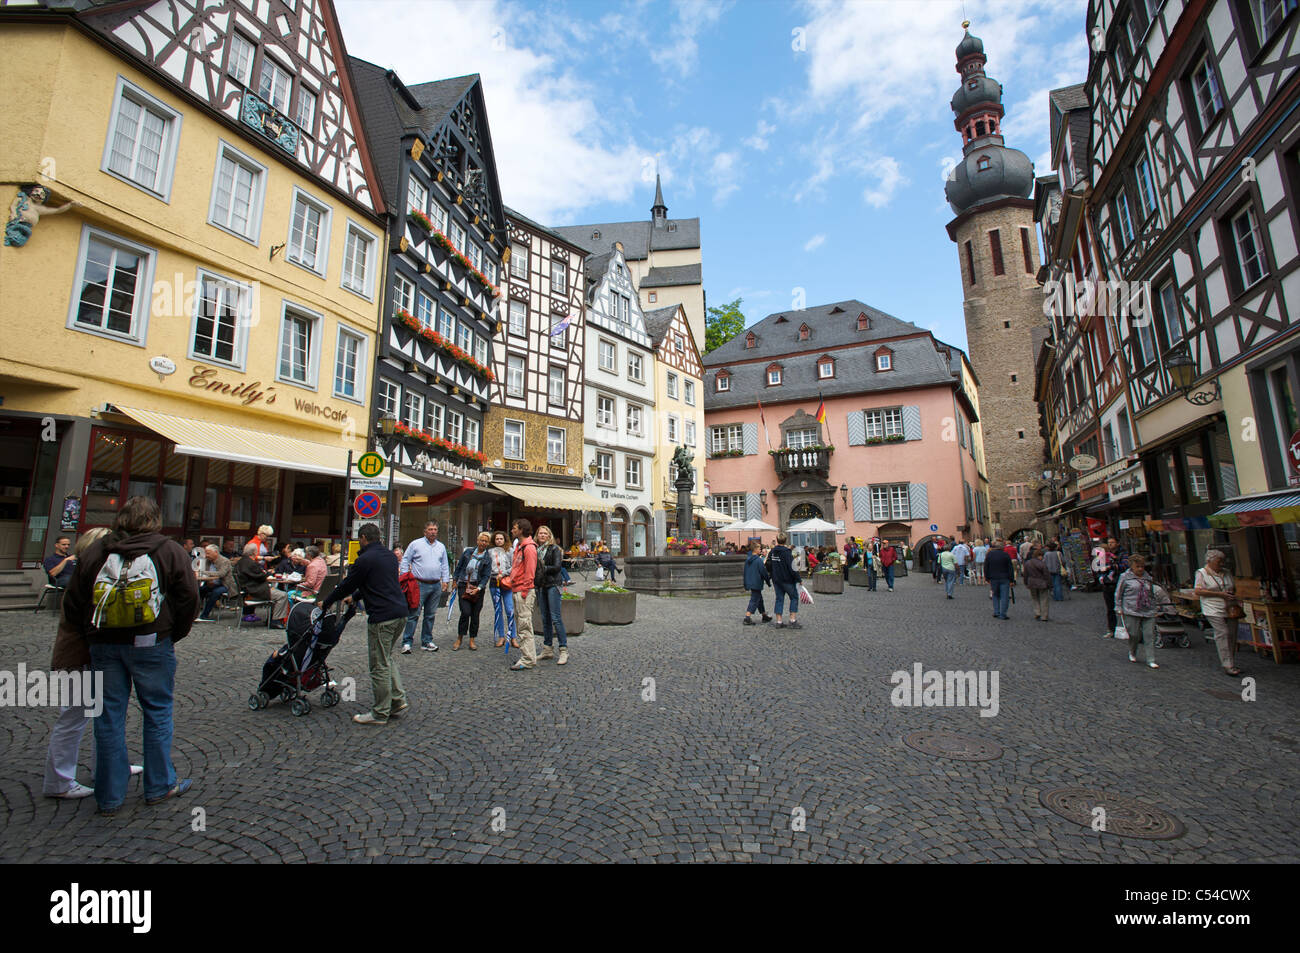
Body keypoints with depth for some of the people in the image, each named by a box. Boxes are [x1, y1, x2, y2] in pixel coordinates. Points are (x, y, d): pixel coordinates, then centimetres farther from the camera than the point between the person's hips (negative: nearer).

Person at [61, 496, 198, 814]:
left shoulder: (95, 551, 4)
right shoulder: (170, 551, -5)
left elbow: (73, 602, 8)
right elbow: (189, 598, -8)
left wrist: (90, 636, 19)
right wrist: (174, 634, 6)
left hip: (104, 645, 3)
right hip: (152, 645, -3)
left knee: (109, 717, 11)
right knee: (157, 712, 9)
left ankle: (109, 796, 19)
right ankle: (160, 785, 19)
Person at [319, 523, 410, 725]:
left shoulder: (365, 559, -11)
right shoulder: (389, 555, 15)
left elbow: (347, 585, -2)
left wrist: (325, 604, 15)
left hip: (382, 617, -8)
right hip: (400, 612, 9)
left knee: (380, 666, 2)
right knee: (387, 659, 21)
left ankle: (380, 713, 12)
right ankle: (398, 700, 20)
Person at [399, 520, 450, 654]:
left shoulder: (441, 547, 14)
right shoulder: (415, 544, 2)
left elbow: (445, 565, 18)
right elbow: (405, 561, 2)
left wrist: (445, 580, 10)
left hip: (436, 586, 4)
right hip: (420, 585, -4)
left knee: (431, 615, 9)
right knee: (414, 614, -6)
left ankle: (427, 642, 18)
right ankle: (407, 642, 1)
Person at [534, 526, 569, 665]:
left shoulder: (554, 549, -4)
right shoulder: (535, 549, 13)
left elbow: (557, 567, -12)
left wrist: (543, 568, -8)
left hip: (552, 585, -6)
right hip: (540, 586, 6)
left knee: (555, 618, -9)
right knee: (545, 618, 10)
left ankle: (564, 650, -5)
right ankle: (547, 650, 18)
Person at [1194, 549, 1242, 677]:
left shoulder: (1226, 573, 16)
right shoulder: (1201, 573, -4)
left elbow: (1234, 588, 24)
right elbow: (1198, 591, -10)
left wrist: (1231, 593, 1)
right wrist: (1219, 594, -15)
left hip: (1230, 609, 6)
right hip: (1214, 610, -6)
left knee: (1232, 635, 5)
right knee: (1222, 634, -11)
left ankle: (1232, 664, 16)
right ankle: (1227, 666, -9)